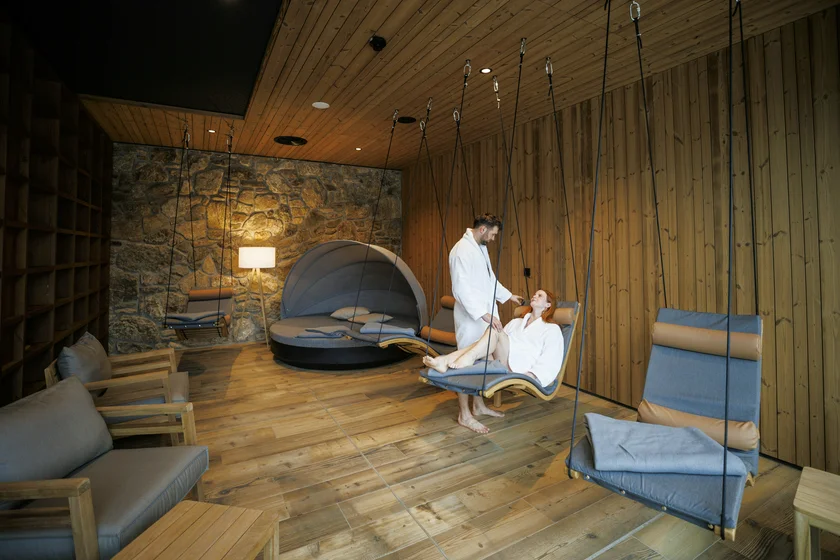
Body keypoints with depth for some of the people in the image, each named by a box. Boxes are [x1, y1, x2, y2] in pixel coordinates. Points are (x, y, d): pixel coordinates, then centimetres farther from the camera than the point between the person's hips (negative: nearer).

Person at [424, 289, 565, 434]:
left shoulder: (552, 329, 15)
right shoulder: (516, 322, 32)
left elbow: (551, 360, 0)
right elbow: (498, 344, 24)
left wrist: (532, 375, -17)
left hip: (521, 368, -5)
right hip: (501, 364, 5)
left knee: (494, 330, -24)